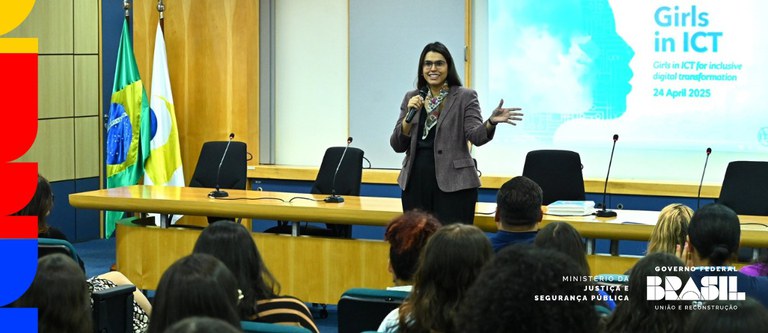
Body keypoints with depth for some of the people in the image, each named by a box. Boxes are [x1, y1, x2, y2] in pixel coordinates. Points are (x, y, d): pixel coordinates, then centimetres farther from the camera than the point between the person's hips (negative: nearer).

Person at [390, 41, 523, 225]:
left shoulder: (465, 97, 1)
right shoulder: (411, 98, 10)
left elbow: (476, 136, -12)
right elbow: (397, 145, 6)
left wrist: (491, 122, -33)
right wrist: (409, 116, -10)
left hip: (454, 183, -3)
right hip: (416, 182, 4)